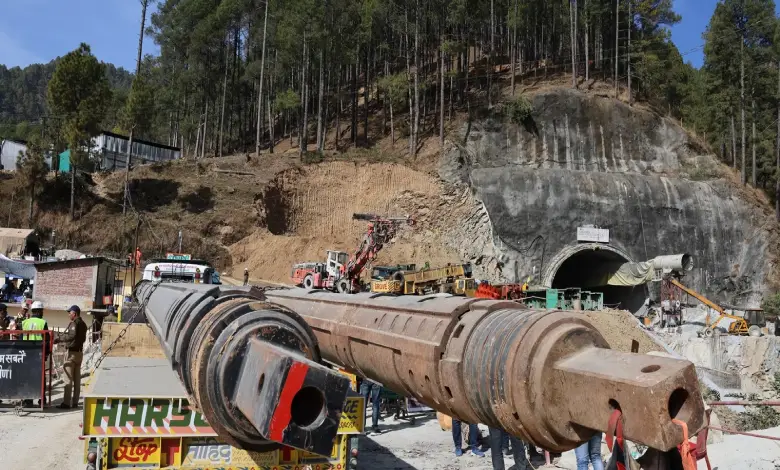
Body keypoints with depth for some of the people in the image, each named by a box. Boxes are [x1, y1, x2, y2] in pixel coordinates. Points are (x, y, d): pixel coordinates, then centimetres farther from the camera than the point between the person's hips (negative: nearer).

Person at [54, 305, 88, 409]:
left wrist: (59, 339, -20)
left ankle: (66, 402, -5)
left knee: (68, 379, -5)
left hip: (72, 352, -9)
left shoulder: (74, 323, -14)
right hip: (79, 352, 9)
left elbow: (71, 335, -27)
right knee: (77, 379, 10)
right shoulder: (83, 324, 14)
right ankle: (75, 402, 13)